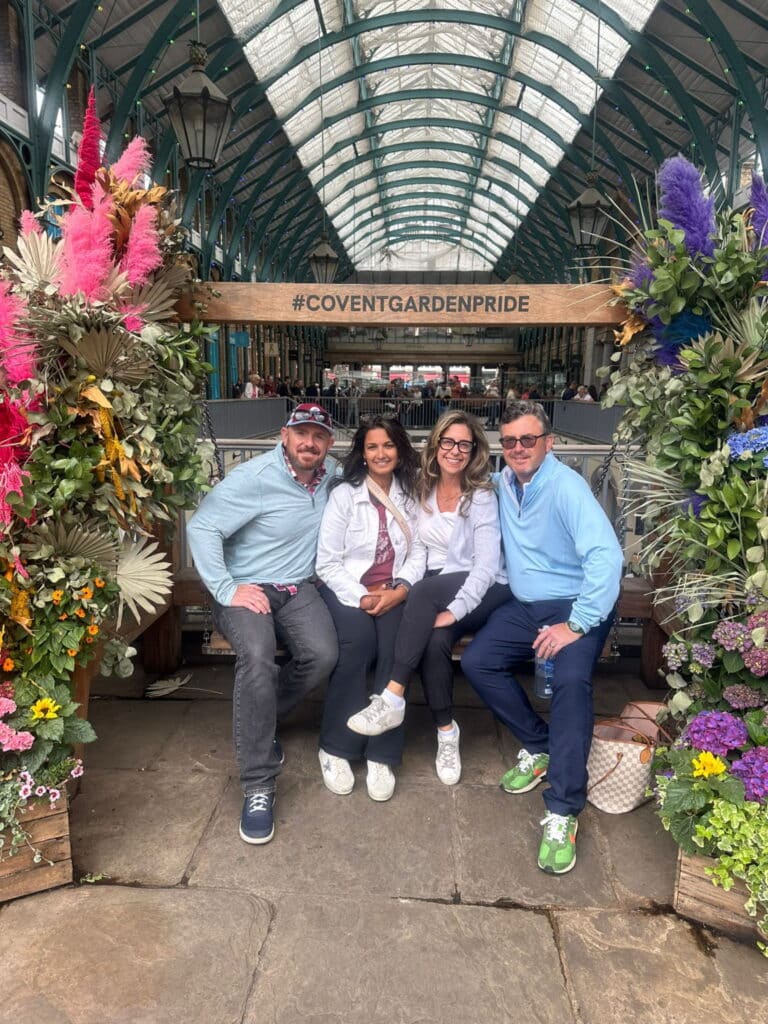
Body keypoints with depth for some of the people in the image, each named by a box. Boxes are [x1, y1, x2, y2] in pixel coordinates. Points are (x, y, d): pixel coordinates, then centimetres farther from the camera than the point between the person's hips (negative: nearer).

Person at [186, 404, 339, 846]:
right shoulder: (254, 478, -14)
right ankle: (259, 785, -20)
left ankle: (256, 720, 7)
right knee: (257, 655, -33)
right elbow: (202, 527, -16)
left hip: (299, 587, 5)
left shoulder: (331, 473, 4)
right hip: (248, 588, -5)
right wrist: (226, 590, -21)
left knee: (323, 655, -23)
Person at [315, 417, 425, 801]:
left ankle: (382, 755, -17)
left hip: (394, 593, 2)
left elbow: (418, 552, 5)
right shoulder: (343, 494, -1)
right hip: (348, 590, -2)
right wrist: (361, 598, -15)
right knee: (358, 641, -31)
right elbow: (327, 562, -5)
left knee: (397, 644, -28)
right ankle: (335, 748, -14)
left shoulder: (409, 496, 10)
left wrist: (401, 589, -13)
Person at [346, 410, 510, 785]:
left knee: (426, 590, -34)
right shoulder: (422, 491, 7)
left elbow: (487, 566, -15)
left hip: (483, 593, -3)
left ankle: (393, 699, -31)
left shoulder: (482, 496, -7)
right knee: (434, 640, -31)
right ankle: (446, 732, -13)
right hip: (435, 592, 3)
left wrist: (455, 609, -26)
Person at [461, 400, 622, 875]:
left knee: (571, 681, -30)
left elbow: (606, 554, -28)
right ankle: (539, 747, 7)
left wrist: (576, 625, -27)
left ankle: (562, 814, -21)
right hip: (524, 605, 7)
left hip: (577, 605, -7)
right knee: (477, 661, -12)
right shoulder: (504, 483, 5)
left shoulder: (566, 486, -18)